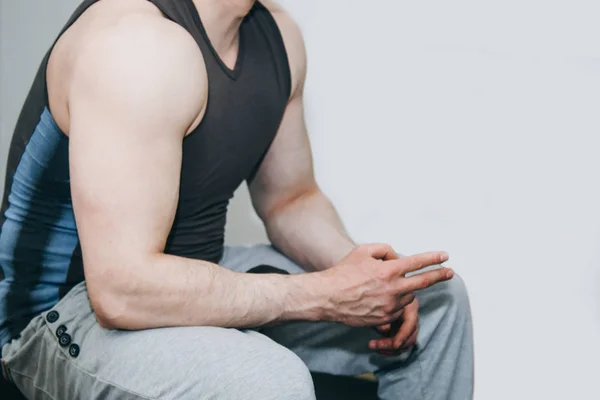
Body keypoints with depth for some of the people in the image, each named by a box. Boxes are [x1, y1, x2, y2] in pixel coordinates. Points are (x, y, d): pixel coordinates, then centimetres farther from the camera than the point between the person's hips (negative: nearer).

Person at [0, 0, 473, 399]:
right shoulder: (139, 40, -28)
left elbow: (290, 200, 13)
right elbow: (122, 290, -33)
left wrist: (363, 275, -8)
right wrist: (327, 295, -27)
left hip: (190, 279, 9)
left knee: (438, 301, 9)